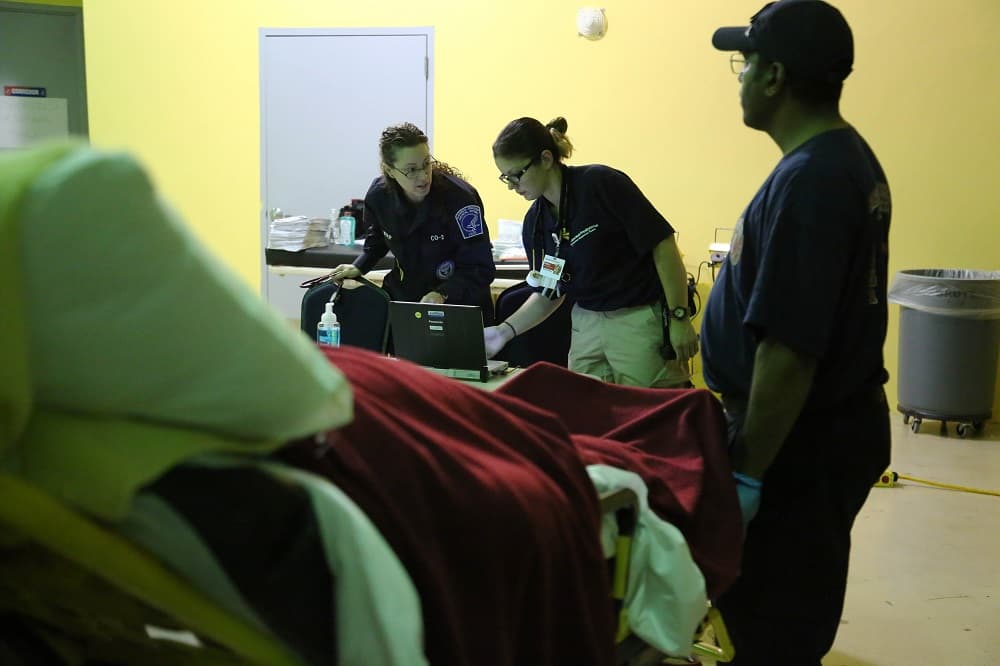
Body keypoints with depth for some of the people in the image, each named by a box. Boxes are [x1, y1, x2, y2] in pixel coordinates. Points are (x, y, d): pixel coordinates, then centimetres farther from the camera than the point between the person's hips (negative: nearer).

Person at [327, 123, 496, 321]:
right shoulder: (378, 195, -6)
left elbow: (481, 269, -20)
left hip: (459, 301, -4)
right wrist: (358, 268, 4)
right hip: (404, 294, 5)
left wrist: (442, 294, -33)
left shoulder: (460, 198, -22)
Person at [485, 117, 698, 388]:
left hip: (642, 321, -6)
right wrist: (504, 331, 0)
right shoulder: (534, 222, 4)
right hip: (587, 325, 6)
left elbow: (662, 245, -15)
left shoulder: (601, 183, -15)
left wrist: (679, 318, -17)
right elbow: (549, 293, 13)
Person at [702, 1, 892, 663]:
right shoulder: (849, 157, 9)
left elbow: (789, 349, -27)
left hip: (802, 440, -10)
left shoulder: (807, 180, -24)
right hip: (836, 419, 10)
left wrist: (748, 472, -20)